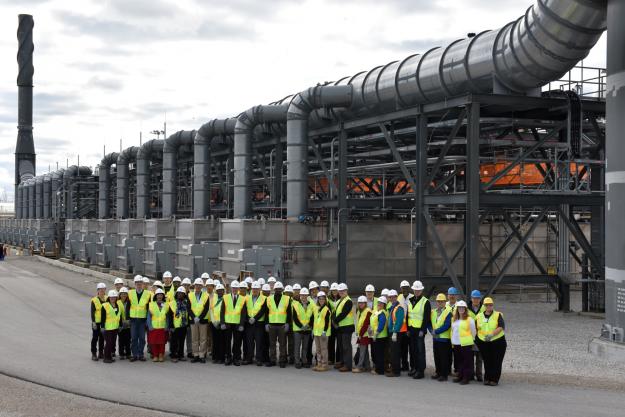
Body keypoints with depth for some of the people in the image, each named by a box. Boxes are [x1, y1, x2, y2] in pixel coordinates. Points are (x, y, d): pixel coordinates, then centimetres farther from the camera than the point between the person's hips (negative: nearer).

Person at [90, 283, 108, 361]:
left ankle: (101, 353, 22)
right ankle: (94, 354, 6)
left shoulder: (107, 299, 6)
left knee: (102, 338, 12)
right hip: (97, 322, -4)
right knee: (95, 338, 0)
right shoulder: (94, 300, -8)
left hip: (104, 322, 4)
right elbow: (92, 312, -9)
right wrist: (93, 322, -15)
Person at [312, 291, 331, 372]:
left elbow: (327, 321, -13)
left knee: (323, 348, -5)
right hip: (316, 331, 8)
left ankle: (324, 365, 0)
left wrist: (325, 331, -19)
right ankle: (319, 364, 19)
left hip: (323, 332, -8)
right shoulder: (315, 308, 13)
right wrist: (313, 329, 17)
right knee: (318, 349, 12)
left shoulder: (327, 309, -9)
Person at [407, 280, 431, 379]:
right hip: (411, 329, 6)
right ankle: (413, 368, 20)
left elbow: (426, 318, -9)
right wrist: (407, 328, 7)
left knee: (420, 350, -4)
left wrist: (422, 330, -14)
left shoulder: (426, 302, -5)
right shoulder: (410, 301, 13)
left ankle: (420, 371, -2)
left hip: (420, 330, -6)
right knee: (412, 349, 10)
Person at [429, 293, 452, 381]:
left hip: (444, 338, -6)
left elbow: (447, 325, -19)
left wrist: (436, 331, -17)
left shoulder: (448, 312, -10)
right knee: (436, 357, 13)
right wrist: (432, 331, -6)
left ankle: (444, 375, 5)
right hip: (435, 338, 7)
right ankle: (438, 372, 24)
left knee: (444, 357, -2)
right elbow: (429, 323, 14)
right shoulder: (433, 312, 12)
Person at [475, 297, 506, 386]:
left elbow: (501, 327, -15)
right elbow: (476, 329, 17)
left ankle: (494, 380, 3)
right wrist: (476, 342, 11)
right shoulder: (479, 316, 10)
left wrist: (492, 334, -27)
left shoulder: (498, 315, -1)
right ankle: (487, 379, 14)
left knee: (496, 362, -3)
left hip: (497, 342, -3)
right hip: (483, 343, 3)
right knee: (487, 362, 6)